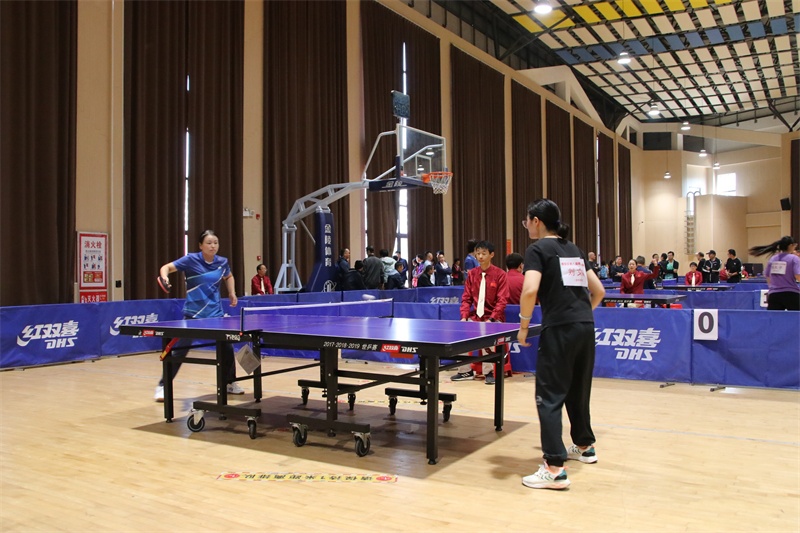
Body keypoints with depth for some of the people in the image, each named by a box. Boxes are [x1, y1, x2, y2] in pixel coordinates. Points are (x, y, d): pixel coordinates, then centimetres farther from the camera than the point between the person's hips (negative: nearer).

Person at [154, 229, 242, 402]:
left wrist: (232, 293, 8)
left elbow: (228, 277, 23)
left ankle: (230, 383, 25)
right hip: (193, 314, -4)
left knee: (227, 348, 4)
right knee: (179, 351, -4)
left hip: (215, 313, 4)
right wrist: (164, 278, -35)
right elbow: (166, 267, -13)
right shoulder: (191, 259, -11)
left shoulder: (222, 262, 1)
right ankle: (162, 386, 10)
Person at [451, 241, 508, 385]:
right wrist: (464, 317, -9)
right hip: (475, 316, 5)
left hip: (493, 317, -4)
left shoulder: (500, 274, -5)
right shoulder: (472, 274, 7)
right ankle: (467, 369, -7)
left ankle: (489, 371, -17)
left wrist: (491, 319, -20)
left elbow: (502, 300, -10)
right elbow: (466, 298, 6)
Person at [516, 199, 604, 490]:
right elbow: (598, 291, 19)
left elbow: (530, 290, -20)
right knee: (578, 390, 22)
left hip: (559, 330, -8)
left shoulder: (538, 249, -4)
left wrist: (523, 326, -9)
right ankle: (585, 446, 39)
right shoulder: (574, 250, 17)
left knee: (549, 397, -3)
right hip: (586, 327, 8)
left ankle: (554, 468, -4)